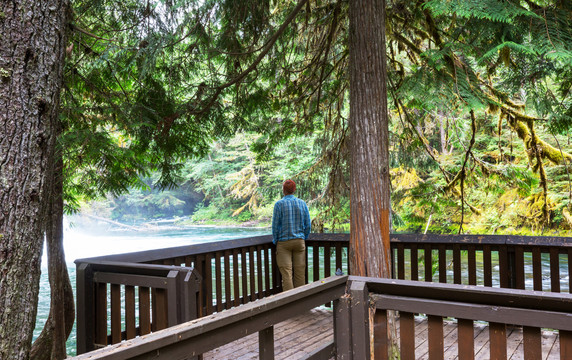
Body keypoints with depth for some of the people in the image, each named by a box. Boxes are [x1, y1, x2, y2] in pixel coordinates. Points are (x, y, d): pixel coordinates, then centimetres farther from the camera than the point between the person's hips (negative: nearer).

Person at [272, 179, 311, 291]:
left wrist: (275, 240, 7)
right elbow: (308, 225, 5)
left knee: (286, 272, -1)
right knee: (300, 272, 8)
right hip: (299, 241, 3)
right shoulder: (302, 203, 3)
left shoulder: (279, 204, -7)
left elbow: (275, 225, -5)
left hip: (284, 242, -3)